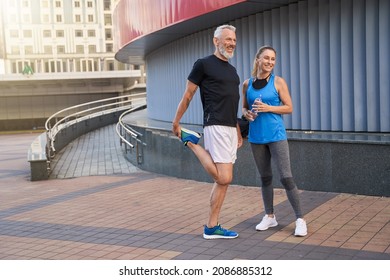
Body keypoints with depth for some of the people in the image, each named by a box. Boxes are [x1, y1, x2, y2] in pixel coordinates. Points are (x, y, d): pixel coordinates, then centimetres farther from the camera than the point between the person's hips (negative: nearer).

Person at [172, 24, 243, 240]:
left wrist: (238, 131, 21)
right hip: (215, 126, -8)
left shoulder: (232, 70, 20)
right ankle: (192, 143, 4)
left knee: (222, 180, 6)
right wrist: (176, 123, 2)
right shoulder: (203, 64, -3)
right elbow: (187, 96, 0)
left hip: (230, 129, 8)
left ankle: (212, 228, 12)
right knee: (224, 178, -14)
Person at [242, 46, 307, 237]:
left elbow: (289, 108, -2)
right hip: (256, 136, 4)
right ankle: (270, 216, 25)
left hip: (276, 135, -3)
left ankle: (300, 219, -1)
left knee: (286, 177, -8)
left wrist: (269, 108, -16)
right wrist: (247, 113, -7)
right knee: (265, 177, 13)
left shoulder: (278, 82, -3)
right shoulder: (247, 84, 6)